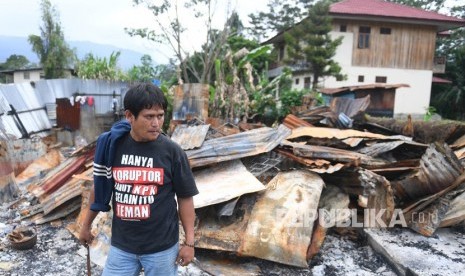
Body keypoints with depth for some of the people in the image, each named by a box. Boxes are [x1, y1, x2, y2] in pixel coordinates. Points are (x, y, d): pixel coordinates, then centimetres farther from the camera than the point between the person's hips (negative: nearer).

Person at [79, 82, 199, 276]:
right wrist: (86, 225, 17)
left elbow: (185, 198, -5)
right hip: (121, 245, 2)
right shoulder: (111, 145, -6)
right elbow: (99, 188, 8)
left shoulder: (172, 151, -12)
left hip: (162, 247, -2)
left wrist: (189, 242, -4)